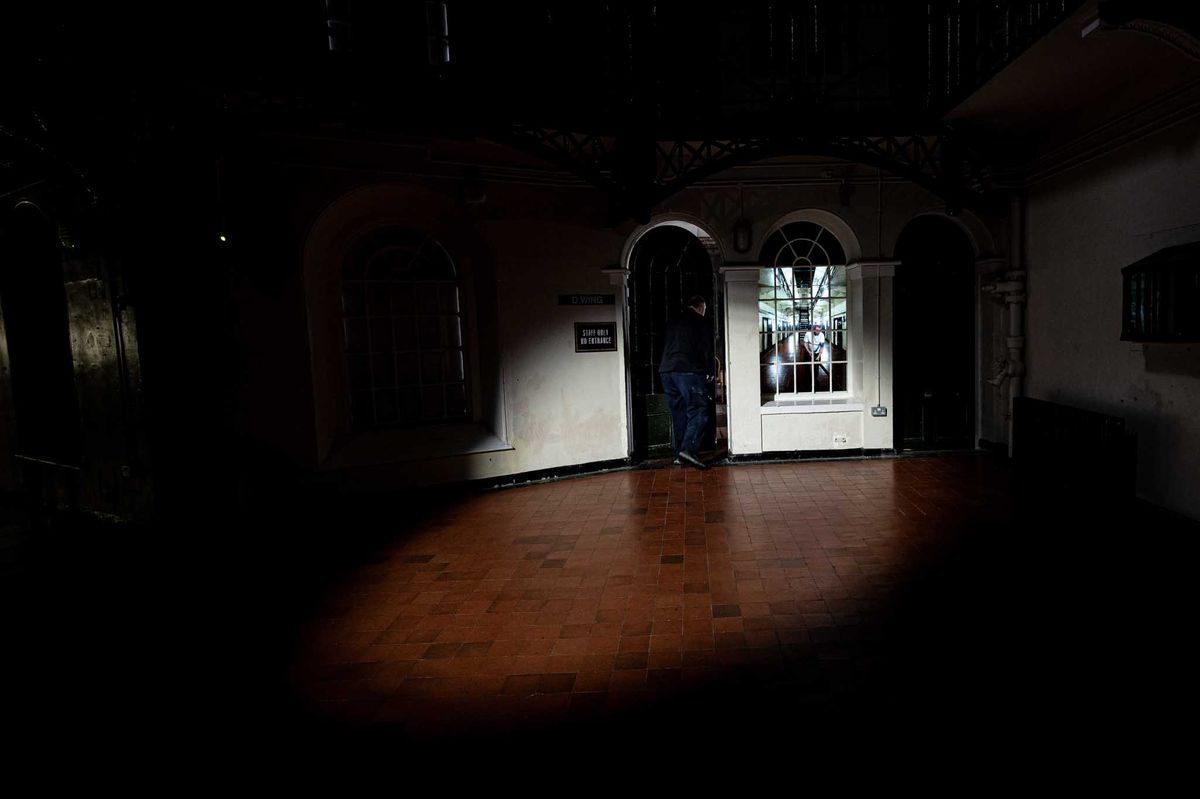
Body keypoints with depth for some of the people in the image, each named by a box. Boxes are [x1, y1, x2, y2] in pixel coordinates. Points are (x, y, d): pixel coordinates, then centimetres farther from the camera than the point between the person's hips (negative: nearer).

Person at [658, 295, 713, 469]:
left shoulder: (673, 323, 22)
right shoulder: (700, 322, 2)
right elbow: (706, 349, -3)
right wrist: (710, 372, 6)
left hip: (666, 371, 7)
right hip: (689, 370, -7)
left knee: (677, 413, 10)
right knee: (698, 410, -8)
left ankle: (679, 454, 9)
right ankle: (688, 449, -23)